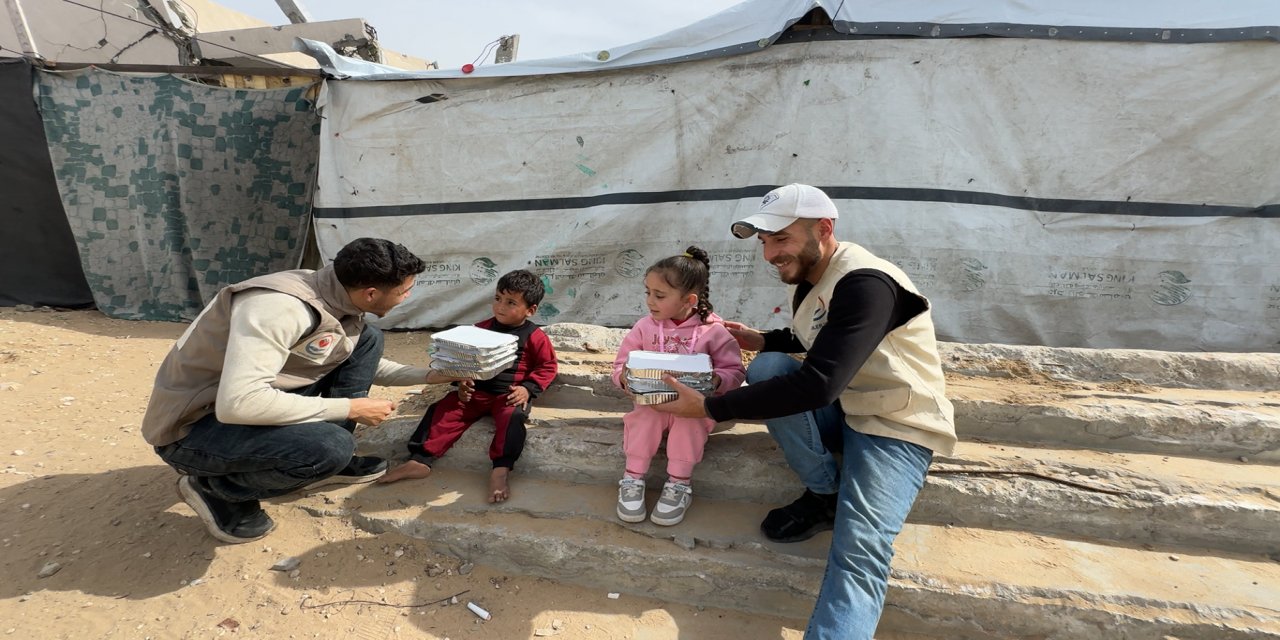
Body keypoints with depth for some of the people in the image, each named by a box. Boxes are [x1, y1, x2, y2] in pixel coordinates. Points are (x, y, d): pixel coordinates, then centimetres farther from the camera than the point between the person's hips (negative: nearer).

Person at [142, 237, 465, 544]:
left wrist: (429, 375, 9)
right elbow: (238, 403, -39)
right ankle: (216, 487, -2)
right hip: (192, 426, -8)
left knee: (367, 340, -2)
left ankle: (328, 462, 7)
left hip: (261, 394, 8)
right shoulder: (279, 306, -32)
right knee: (331, 446, -32)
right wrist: (350, 408, -30)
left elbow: (362, 363, 15)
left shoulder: (341, 298, -4)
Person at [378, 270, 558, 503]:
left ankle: (500, 471, -37)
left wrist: (528, 388, -14)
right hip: (476, 391, 5)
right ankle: (420, 460, -15)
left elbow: (547, 367, -1)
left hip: (511, 394, -4)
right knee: (443, 410, -12)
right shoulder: (481, 329, 9)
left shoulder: (535, 336, -4)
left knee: (512, 417, -35)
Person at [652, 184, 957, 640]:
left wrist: (708, 408, -29)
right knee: (766, 369, -15)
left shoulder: (865, 284, -25)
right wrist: (761, 341, 5)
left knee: (859, 550, -28)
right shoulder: (810, 280, 3)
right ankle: (826, 495, -5)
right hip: (841, 412, 8)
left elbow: (815, 385, -34)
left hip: (898, 428, -8)